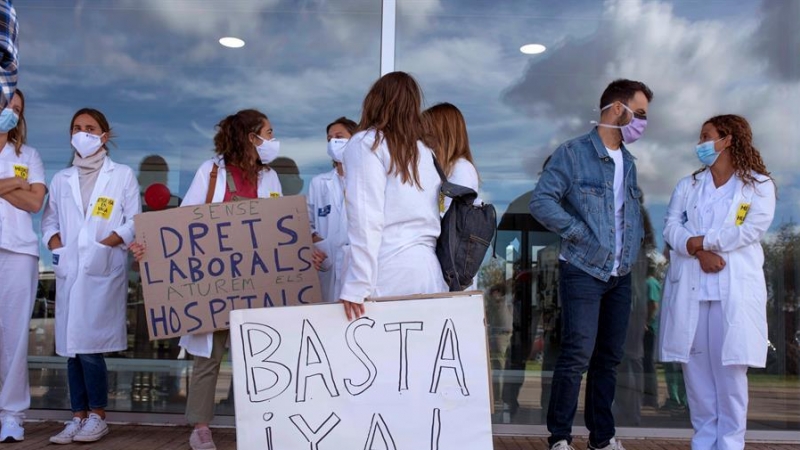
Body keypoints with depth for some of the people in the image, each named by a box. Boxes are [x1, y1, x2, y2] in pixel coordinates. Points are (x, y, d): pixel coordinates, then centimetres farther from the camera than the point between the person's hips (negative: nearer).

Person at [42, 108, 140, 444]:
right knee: (71, 345, 4)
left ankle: (97, 416, 5)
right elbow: (49, 220, 16)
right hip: (69, 270, 4)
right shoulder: (61, 179, 17)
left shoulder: (122, 175, 6)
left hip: (104, 270, -4)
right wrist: (56, 246, -2)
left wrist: (105, 244, -11)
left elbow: (134, 222, 0)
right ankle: (78, 417, 14)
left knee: (89, 345, -9)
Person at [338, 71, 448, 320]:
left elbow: (365, 218, -9)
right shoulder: (425, 153, 18)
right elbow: (431, 220, 12)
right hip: (428, 271, 6)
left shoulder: (367, 143, 1)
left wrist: (356, 286, -11)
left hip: (389, 274, -5)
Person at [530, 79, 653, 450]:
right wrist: (582, 235, -16)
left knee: (609, 358, 11)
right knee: (577, 355, -11)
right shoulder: (573, 153, -7)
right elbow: (541, 201, -15)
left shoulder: (628, 161, 15)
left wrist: (633, 248, 8)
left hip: (620, 276, 7)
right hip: (583, 272, -7)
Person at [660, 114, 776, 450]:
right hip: (689, 288, 4)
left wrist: (700, 240, -8)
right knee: (695, 366, 5)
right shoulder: (688, 185, 17)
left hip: (734, 289, -3)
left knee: (729, 368, -2)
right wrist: (700, 254, -14)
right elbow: (671, 227, 3)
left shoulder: (758, 185, 6)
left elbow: (752, 230, -9)